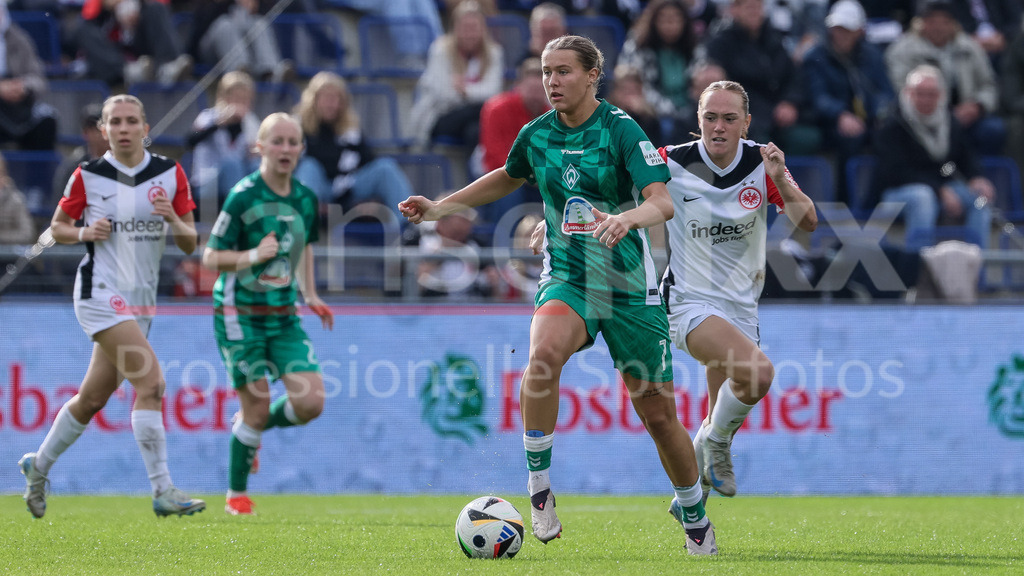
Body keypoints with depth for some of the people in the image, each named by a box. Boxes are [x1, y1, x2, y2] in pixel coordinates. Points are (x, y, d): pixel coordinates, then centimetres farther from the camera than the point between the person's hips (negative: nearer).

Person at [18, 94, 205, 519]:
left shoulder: (170, 174, 3)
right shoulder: (87, 176, -3)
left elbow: (190, 244, 5)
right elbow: (57, 227, 9)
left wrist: (172, 217, -15)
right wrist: (84, 233, -12)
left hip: (141, 299, 5)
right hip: (100, 291, -5)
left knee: (92, 399, 13)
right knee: (151, 382, -21)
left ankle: (38, 466, 35)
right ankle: (162, 491, -21)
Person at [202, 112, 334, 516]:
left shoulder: (306, 199, 5)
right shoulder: (243, 196, -13)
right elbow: (210, 257, -11)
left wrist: (310, 295, 17)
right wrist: (254, 256, -26)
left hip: (284, 316, 5)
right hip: (240, 314, -5)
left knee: (310, 403, -7)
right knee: (257, 409, -6)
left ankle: (249, 427, 24)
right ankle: (236, 495, 14)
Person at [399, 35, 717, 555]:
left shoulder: (620, 129, -11)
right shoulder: (536, 135, 3)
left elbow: (663, 202, -21)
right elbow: (506, 178, 26)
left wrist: (629, 217, -42)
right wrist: (440, 208, 23)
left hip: (630, 287, -2)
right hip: (567, 281, 2)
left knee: (658, 413, 4)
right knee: (544, 352, -33)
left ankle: (694, 518, 28)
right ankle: (538, 483, -20)